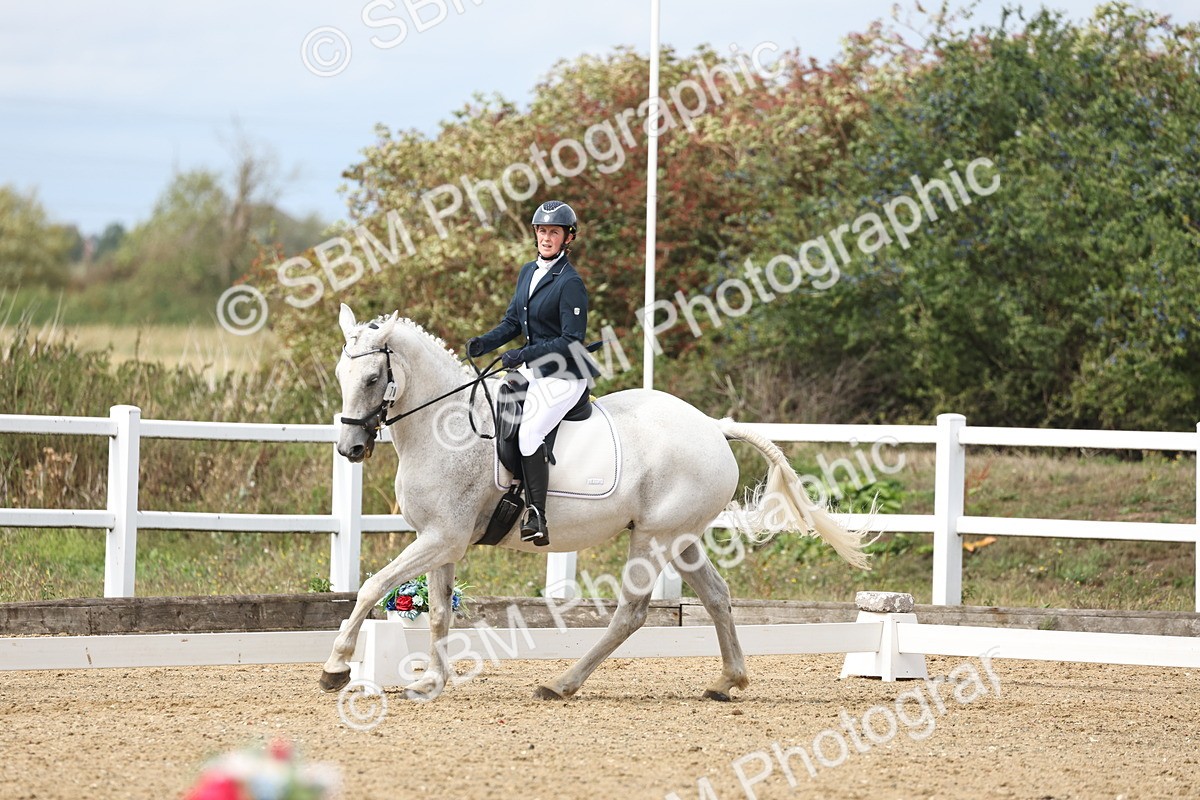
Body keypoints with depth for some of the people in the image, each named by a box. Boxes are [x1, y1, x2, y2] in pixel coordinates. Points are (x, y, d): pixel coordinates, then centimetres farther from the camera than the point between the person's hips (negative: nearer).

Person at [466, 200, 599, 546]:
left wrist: (524, 355, -25)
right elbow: (513, 321, 16)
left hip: (564, 376, -10)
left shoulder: (570, 283, -17)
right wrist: (484, 343, -3)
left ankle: (537, 518, -21)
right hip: (534, 371, 10)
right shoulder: (528, 272, 9)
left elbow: (572, 341, -20)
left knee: (529, 434, -24)